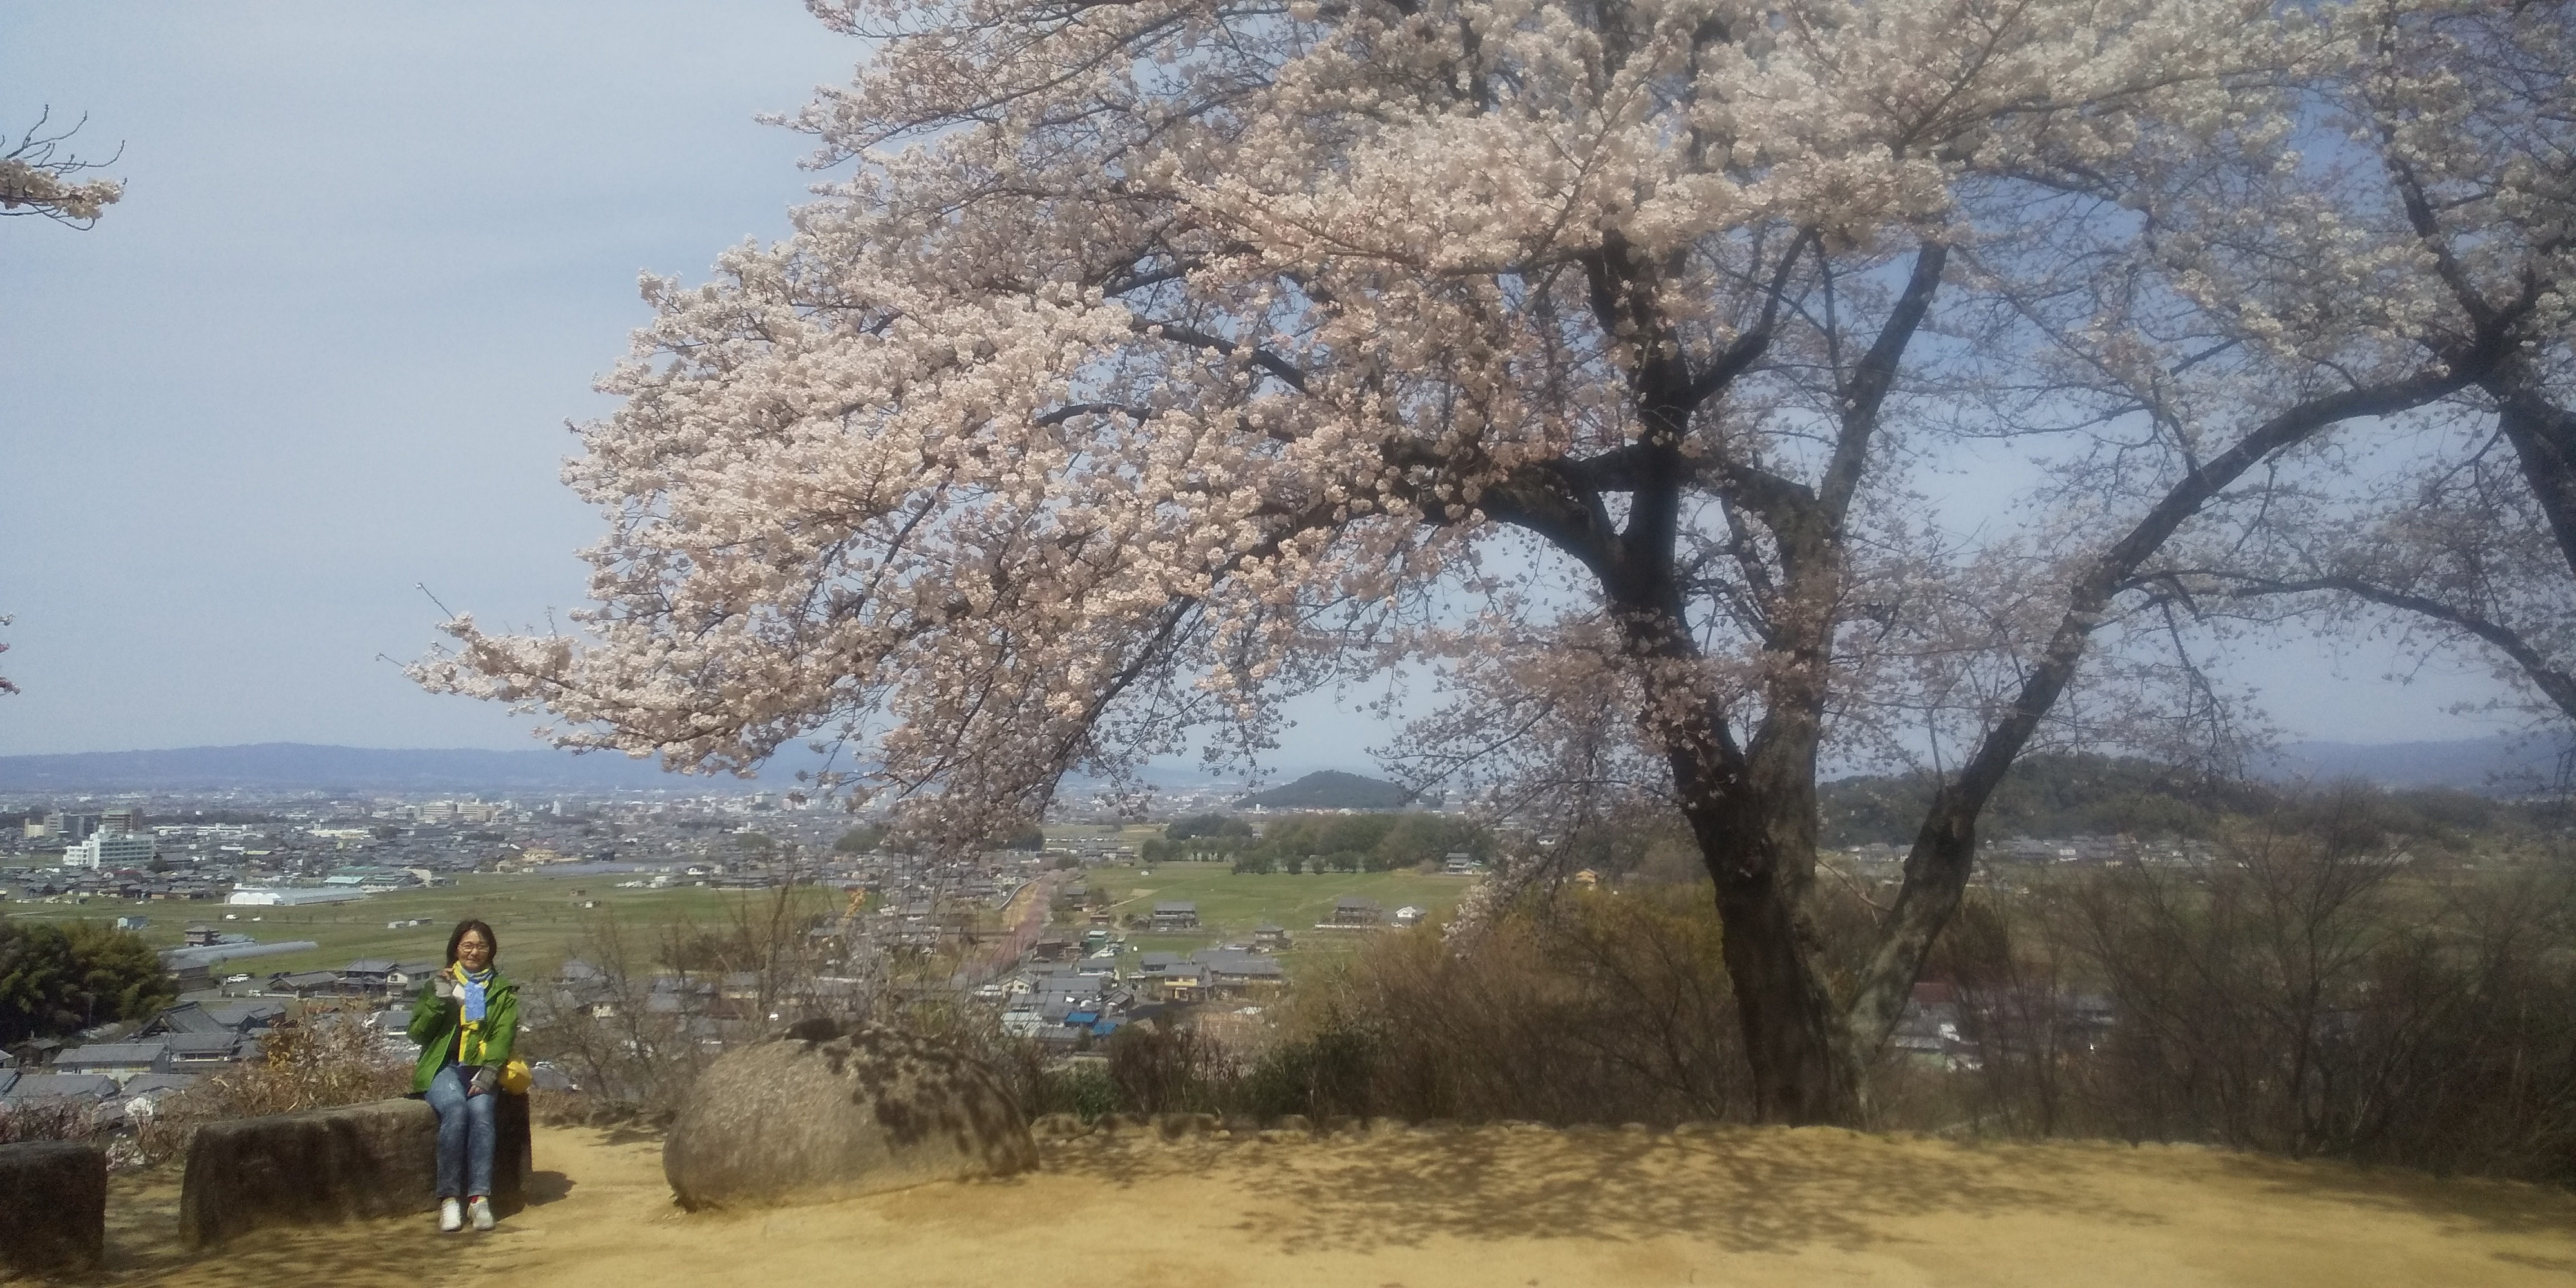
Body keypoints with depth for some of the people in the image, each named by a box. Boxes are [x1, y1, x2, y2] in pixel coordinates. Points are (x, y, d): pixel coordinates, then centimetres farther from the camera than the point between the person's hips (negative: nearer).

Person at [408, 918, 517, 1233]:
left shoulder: (502, 991, 15)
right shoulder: (438, 984, 17)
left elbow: (503, 1035, 1)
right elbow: (417, 1033, 9)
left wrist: (489, 1071, -15)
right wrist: (438, 1001, -7)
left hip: (481, 1069, 0)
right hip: (443, 1067, 0)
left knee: (480, 1109, -32)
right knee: (455, 1108, -32)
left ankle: (479, 1197, -34)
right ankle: (449, 1199, -30)